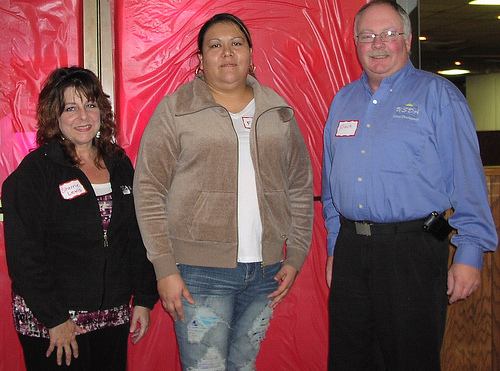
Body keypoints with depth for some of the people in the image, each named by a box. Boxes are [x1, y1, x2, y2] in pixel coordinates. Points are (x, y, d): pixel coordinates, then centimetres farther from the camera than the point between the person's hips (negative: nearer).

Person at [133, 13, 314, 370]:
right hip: (201, 273, -3)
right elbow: (149, 190, -5)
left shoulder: (279, 112, 10)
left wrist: (295, 257, 7)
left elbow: (301, 188, 13)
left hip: (264, 272, 4)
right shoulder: (175, 109, -2)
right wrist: (165, 269, -10)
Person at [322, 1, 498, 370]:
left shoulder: (438, 94, -1)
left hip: (413, 250, -5)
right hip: (351, 250, 5)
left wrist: (470, 253, -11)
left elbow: (467, 179, -6)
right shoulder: (343, 100, 15)